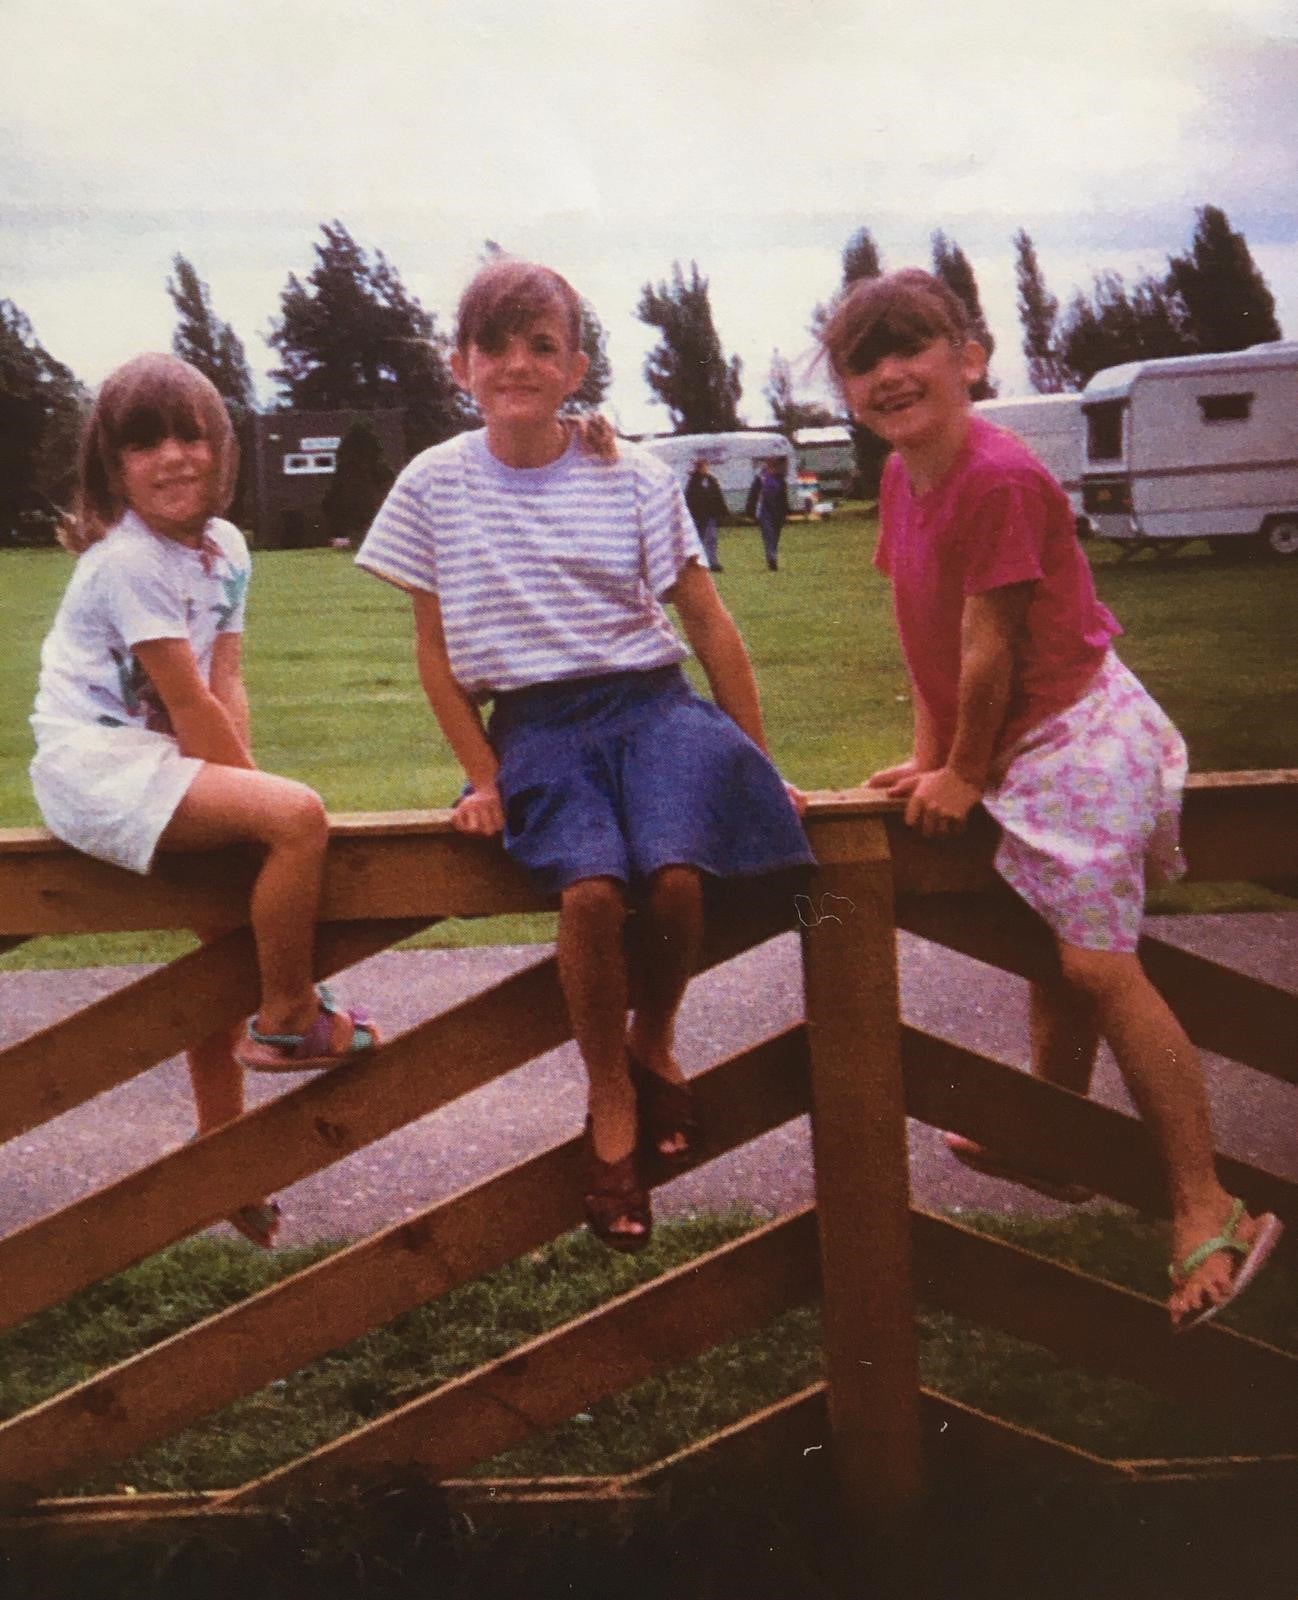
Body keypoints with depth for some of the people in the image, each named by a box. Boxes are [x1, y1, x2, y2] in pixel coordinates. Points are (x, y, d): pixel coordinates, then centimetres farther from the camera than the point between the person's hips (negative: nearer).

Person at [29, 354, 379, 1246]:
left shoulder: (225, 548, 9)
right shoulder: (127, 560, -16)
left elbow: (226, 686, 4)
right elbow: (191, 706, -16)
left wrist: (243, 792, -7)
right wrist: (255, 790, -9)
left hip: (152, 760, 9)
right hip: (97, 764, -9)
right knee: (298, 816, -25)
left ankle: (221, 1146, 26)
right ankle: (290, 1019, -7)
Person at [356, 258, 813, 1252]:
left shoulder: (635, 481, 2)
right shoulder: (435, 487, 2)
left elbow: (711, 627, 6)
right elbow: (436, 647, 9)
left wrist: (759, 765, 6)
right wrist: (483, 776, 2)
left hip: (654, 704, 1)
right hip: (534, 726, 0)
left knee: (676, 875, -29)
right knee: (590, 888, -30)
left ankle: (655, 1046, 4)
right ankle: (611, 1103, -6)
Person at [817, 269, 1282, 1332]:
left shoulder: (999, 476, -23)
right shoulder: (902, 477, 6)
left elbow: (990, 646, -20)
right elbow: (922, 630, 10)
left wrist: (962, 774, -10)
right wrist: (928, 755, 8)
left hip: (1076, 733, -10)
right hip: (1018, 749, 10)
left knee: (1100, 963, -16)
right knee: (1056, 957, 22)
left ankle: (1210, 1216, -11)